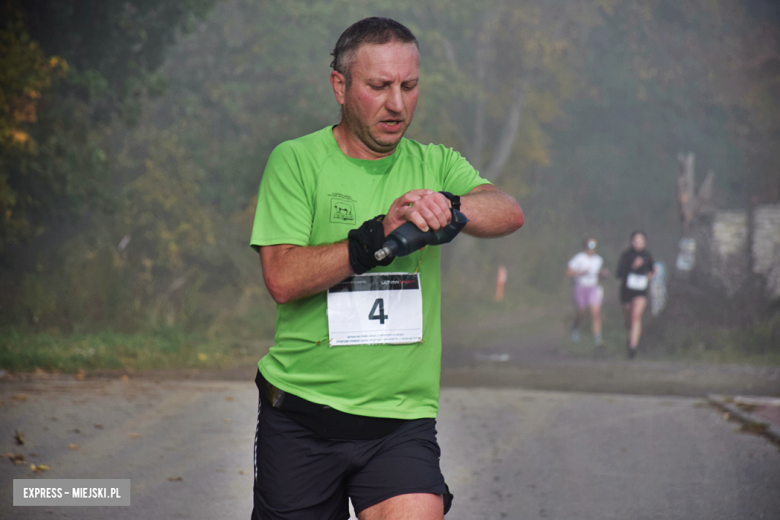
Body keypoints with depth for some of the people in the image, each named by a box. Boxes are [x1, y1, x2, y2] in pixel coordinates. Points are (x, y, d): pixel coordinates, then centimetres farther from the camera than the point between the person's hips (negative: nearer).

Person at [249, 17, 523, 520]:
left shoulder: (434, 165, 8)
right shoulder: (296, 162, -1)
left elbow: (509, 213, -11)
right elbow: (283, 279, -13)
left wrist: (446, 205, -31)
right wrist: (378, 236, -24)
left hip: (402, 420, 1)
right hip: (300, 417, -1)